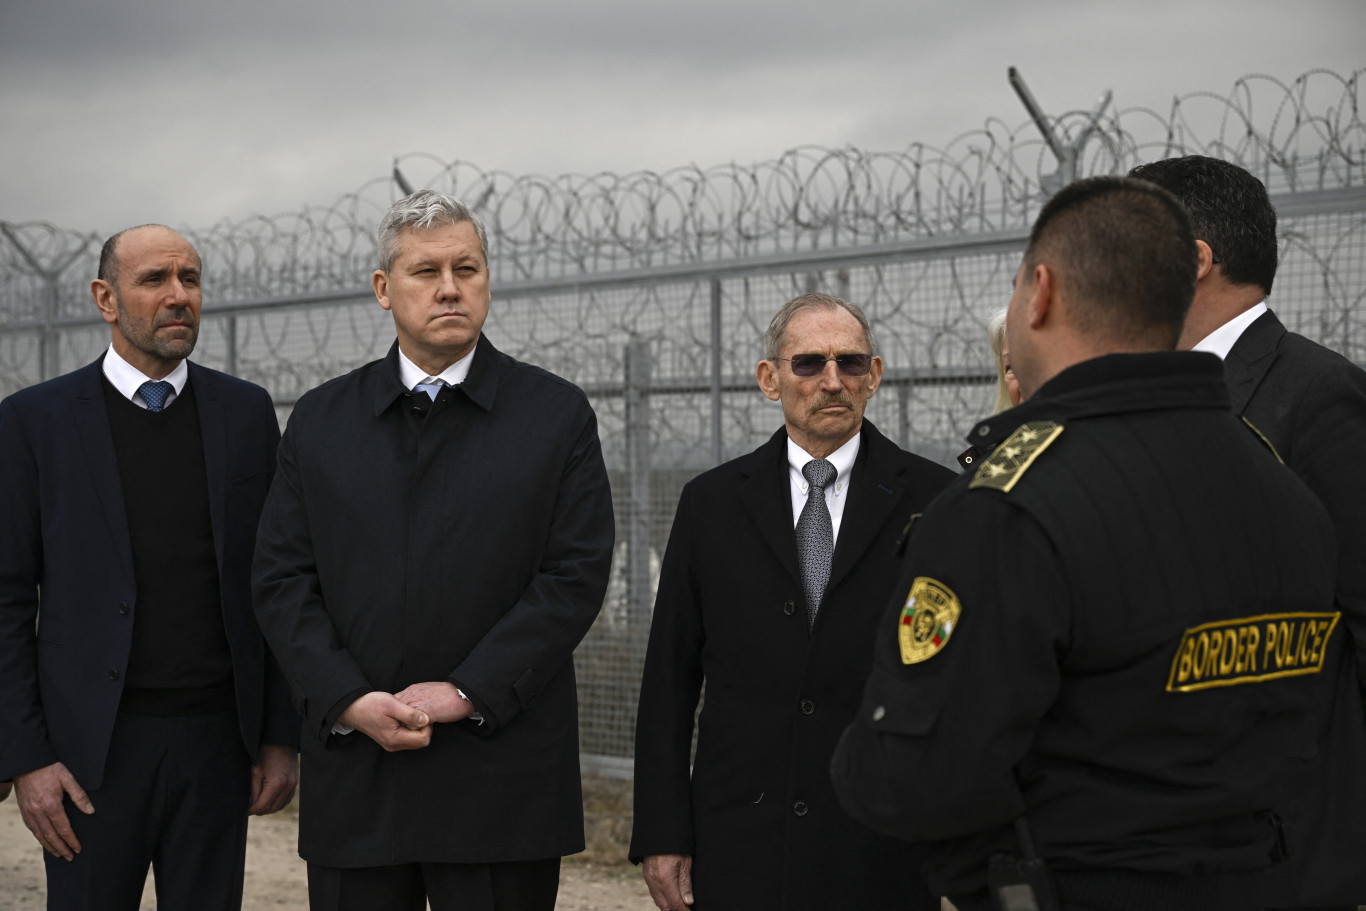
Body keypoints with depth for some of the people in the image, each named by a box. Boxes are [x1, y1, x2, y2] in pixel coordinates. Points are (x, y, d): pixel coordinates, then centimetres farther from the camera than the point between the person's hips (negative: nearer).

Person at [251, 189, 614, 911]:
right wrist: (350, 701, -10)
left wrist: (465, 693, -12)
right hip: (354, 777, 2)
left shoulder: (557, 414, 4)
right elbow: (282, 581, 5)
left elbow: (576, 576, -4)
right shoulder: (320, 420, 11)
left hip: (502, 783, -2)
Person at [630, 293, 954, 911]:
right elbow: (669, 678, 6)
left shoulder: (931, 499, 1)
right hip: (741, 849, 1)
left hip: (883, 852, -1)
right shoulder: (712, 502, 6)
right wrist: (661, 834, 1)